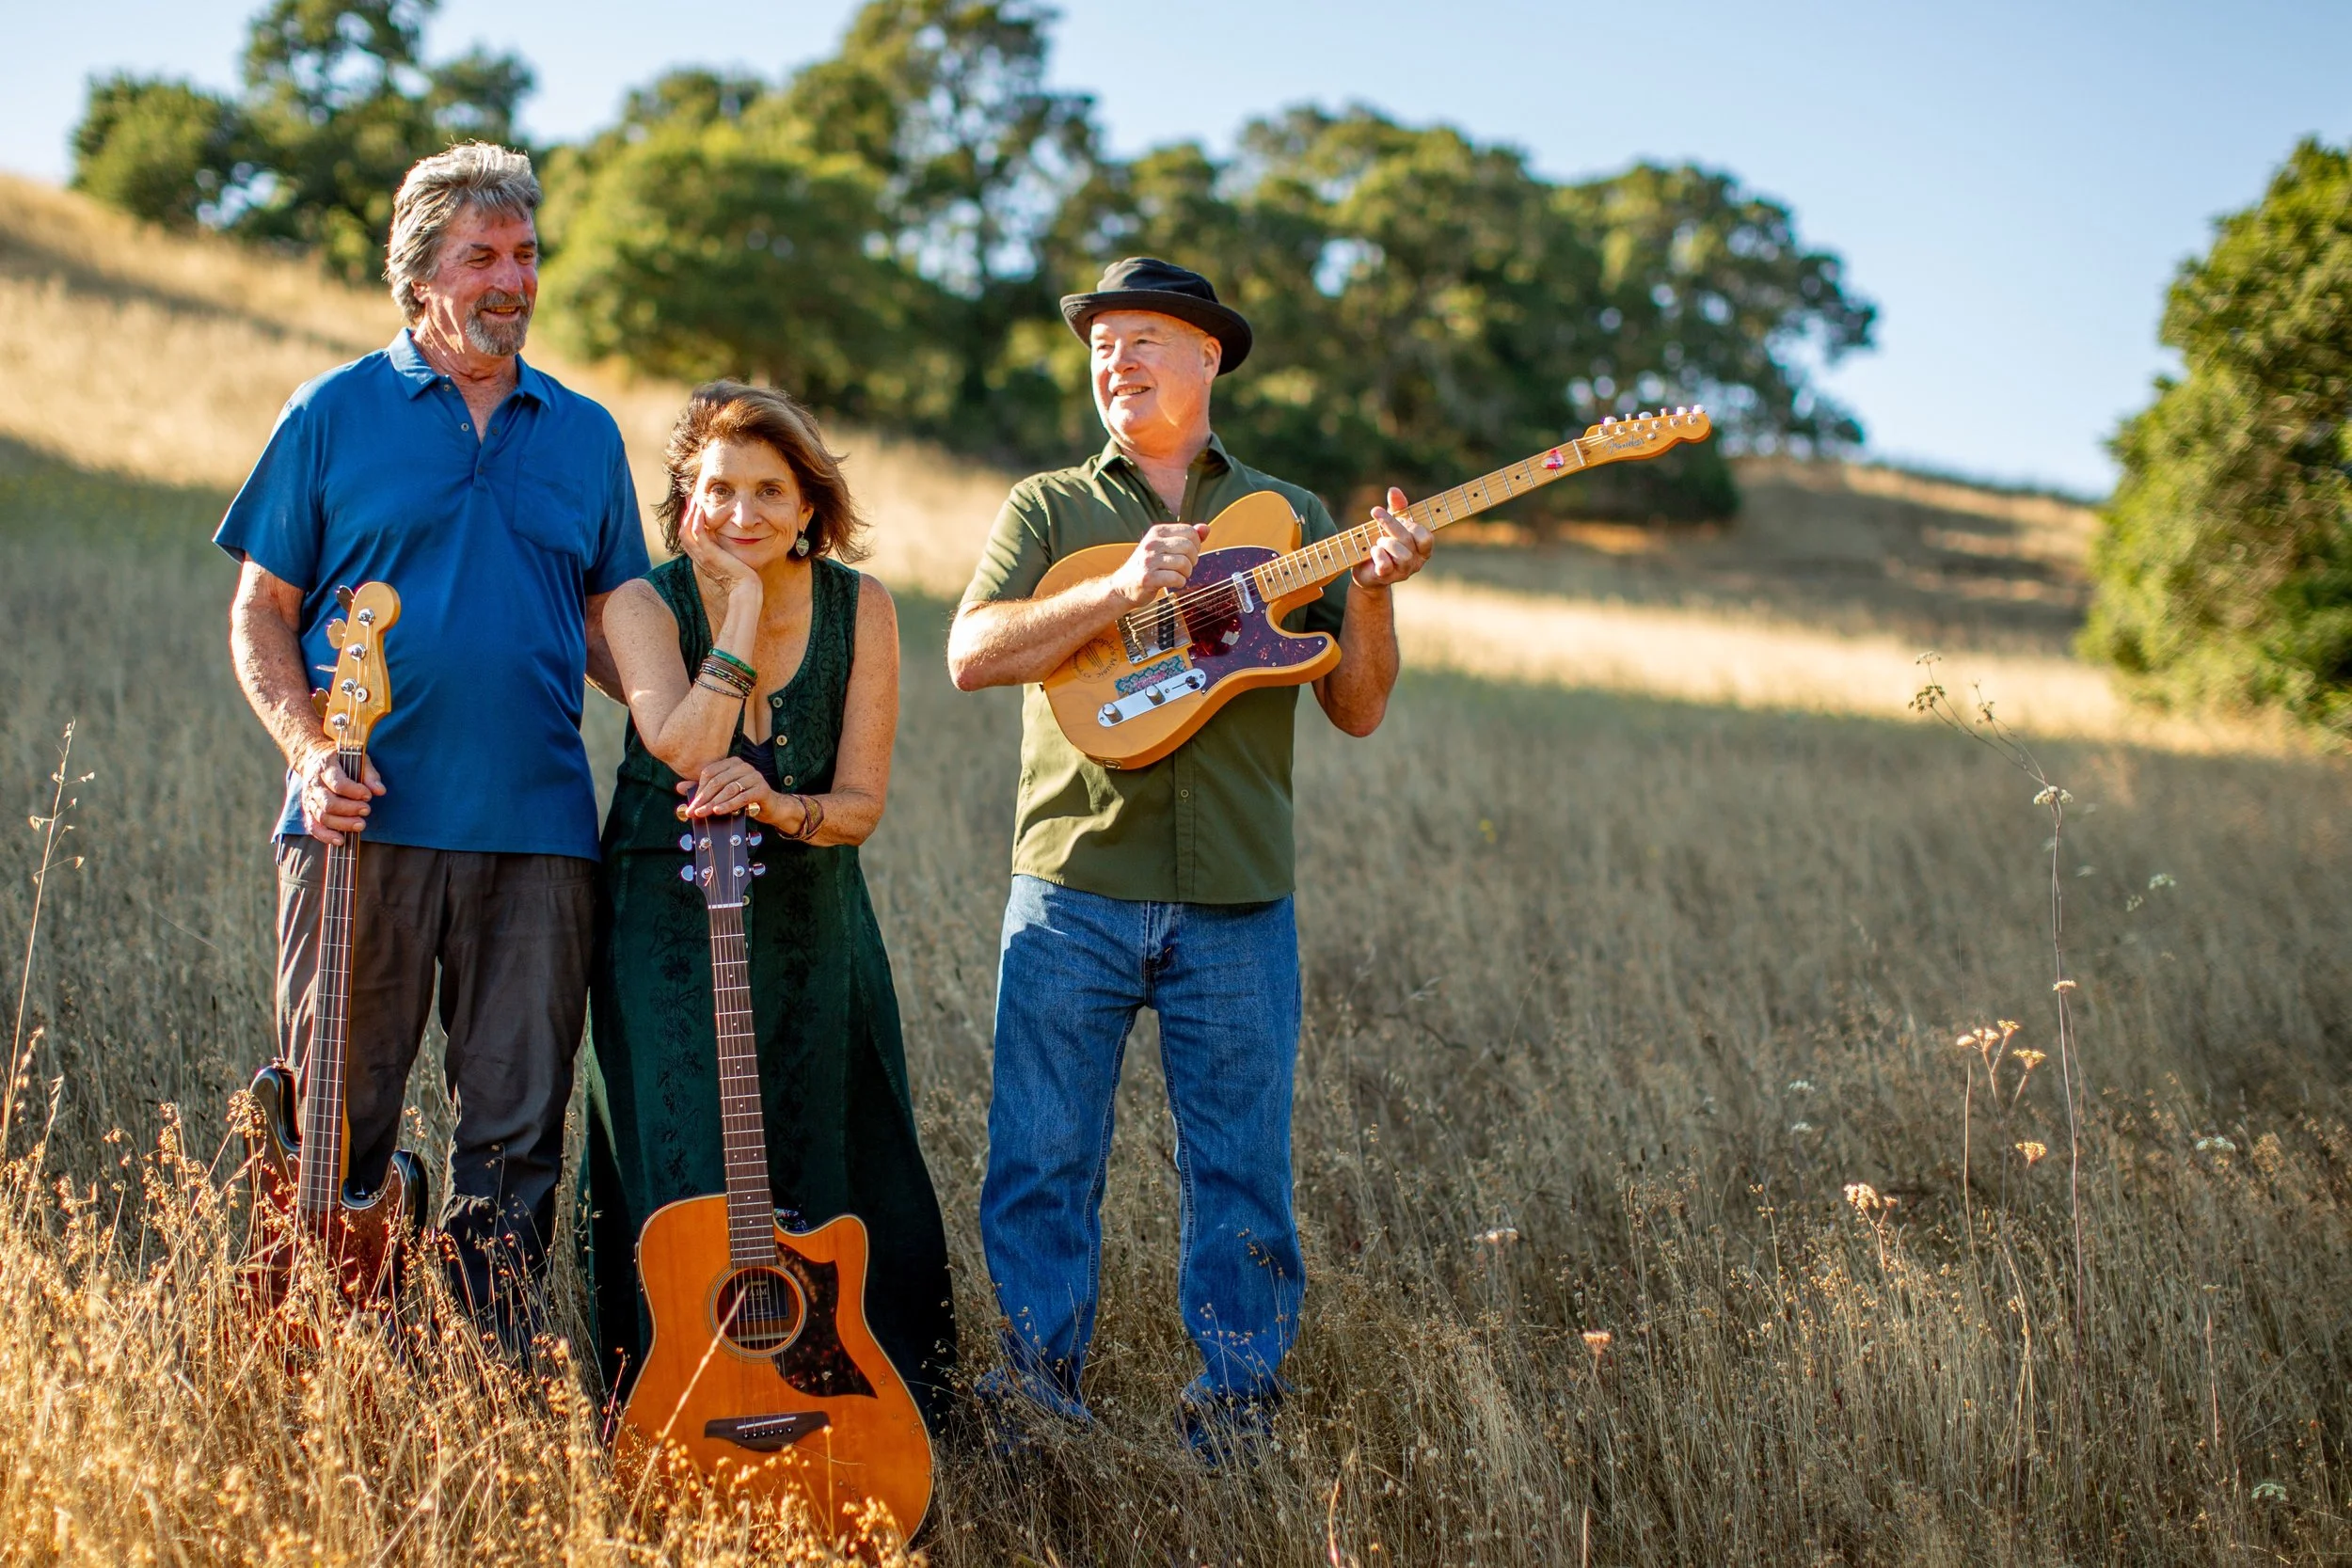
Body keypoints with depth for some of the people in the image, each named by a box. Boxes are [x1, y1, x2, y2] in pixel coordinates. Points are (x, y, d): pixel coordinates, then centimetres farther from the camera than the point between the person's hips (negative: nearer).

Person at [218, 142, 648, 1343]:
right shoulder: (336, 414, 6)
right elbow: (261, 614, 5)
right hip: (368, 820, -2)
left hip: (537, 829, 3)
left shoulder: (584, 434, 15)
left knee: (516, 1136, 5)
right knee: (333, 1124, 2)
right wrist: (309, 750, -11)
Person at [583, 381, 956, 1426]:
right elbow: (685, 749, -26)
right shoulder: (647, 602, -8)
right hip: (667, 918, -2)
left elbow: (861, 802, -5)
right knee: (686, 1184, -5)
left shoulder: (857, 609, -3)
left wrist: (783, 808, -26)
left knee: (828, 1180, 5)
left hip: (809, 921, 2)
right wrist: (745, 606, -23)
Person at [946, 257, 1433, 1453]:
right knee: (1042, 1156, 1)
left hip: (1237, 903, 1)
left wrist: (1372, 592, -10)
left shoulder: (1291, 519, 14)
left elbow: (1357, 709, 7)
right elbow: (971, 651, -6)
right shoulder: (1049, 507, 12)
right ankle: (1038, 1375, 14)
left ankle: (1238, 1390, 15)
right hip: (1073, 889, 0)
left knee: (1242, 1166, 4)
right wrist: (1119, 591, -16)